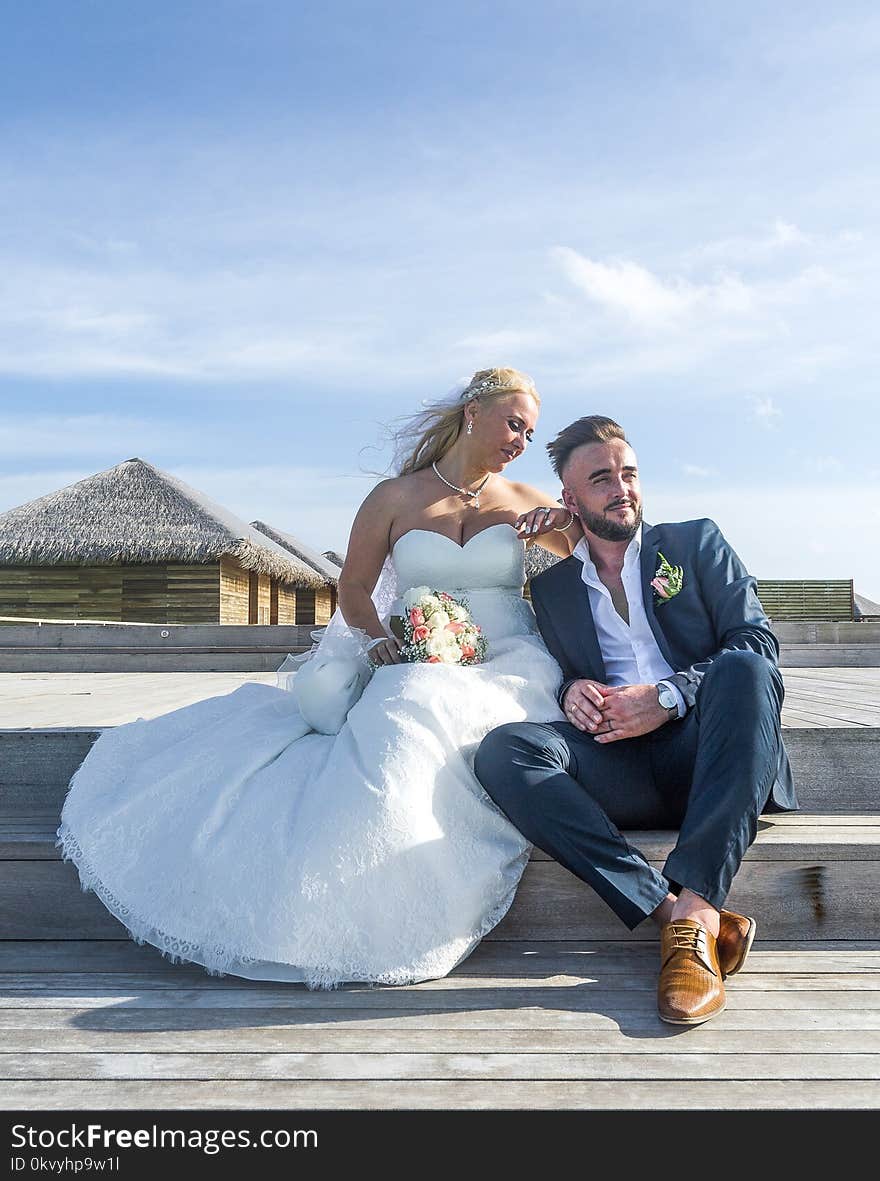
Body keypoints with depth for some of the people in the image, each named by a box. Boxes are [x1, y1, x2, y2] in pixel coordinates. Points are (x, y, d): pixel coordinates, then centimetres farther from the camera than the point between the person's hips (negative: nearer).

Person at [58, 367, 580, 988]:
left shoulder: (522, 501, 13)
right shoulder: (395, 497, 10)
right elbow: (354, 590, 13)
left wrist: (571, 520, 0)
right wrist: (380, 640, -7)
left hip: (506, 674, -2)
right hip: (414, 674, 2)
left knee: (410, 719, -33)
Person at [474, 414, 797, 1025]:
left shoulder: (698, 541, 14)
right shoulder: (551, 587, 20)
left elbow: (758, 642, 3)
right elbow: (556, 673, 21)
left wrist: (667, 696, -12)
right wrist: (570, 691, -5)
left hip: (705, 757, -1)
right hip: (619, 767, 2)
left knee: (745, 670, -32)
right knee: (503, 749, -26)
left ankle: (695, 905, -37)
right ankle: (673, 911, -31)